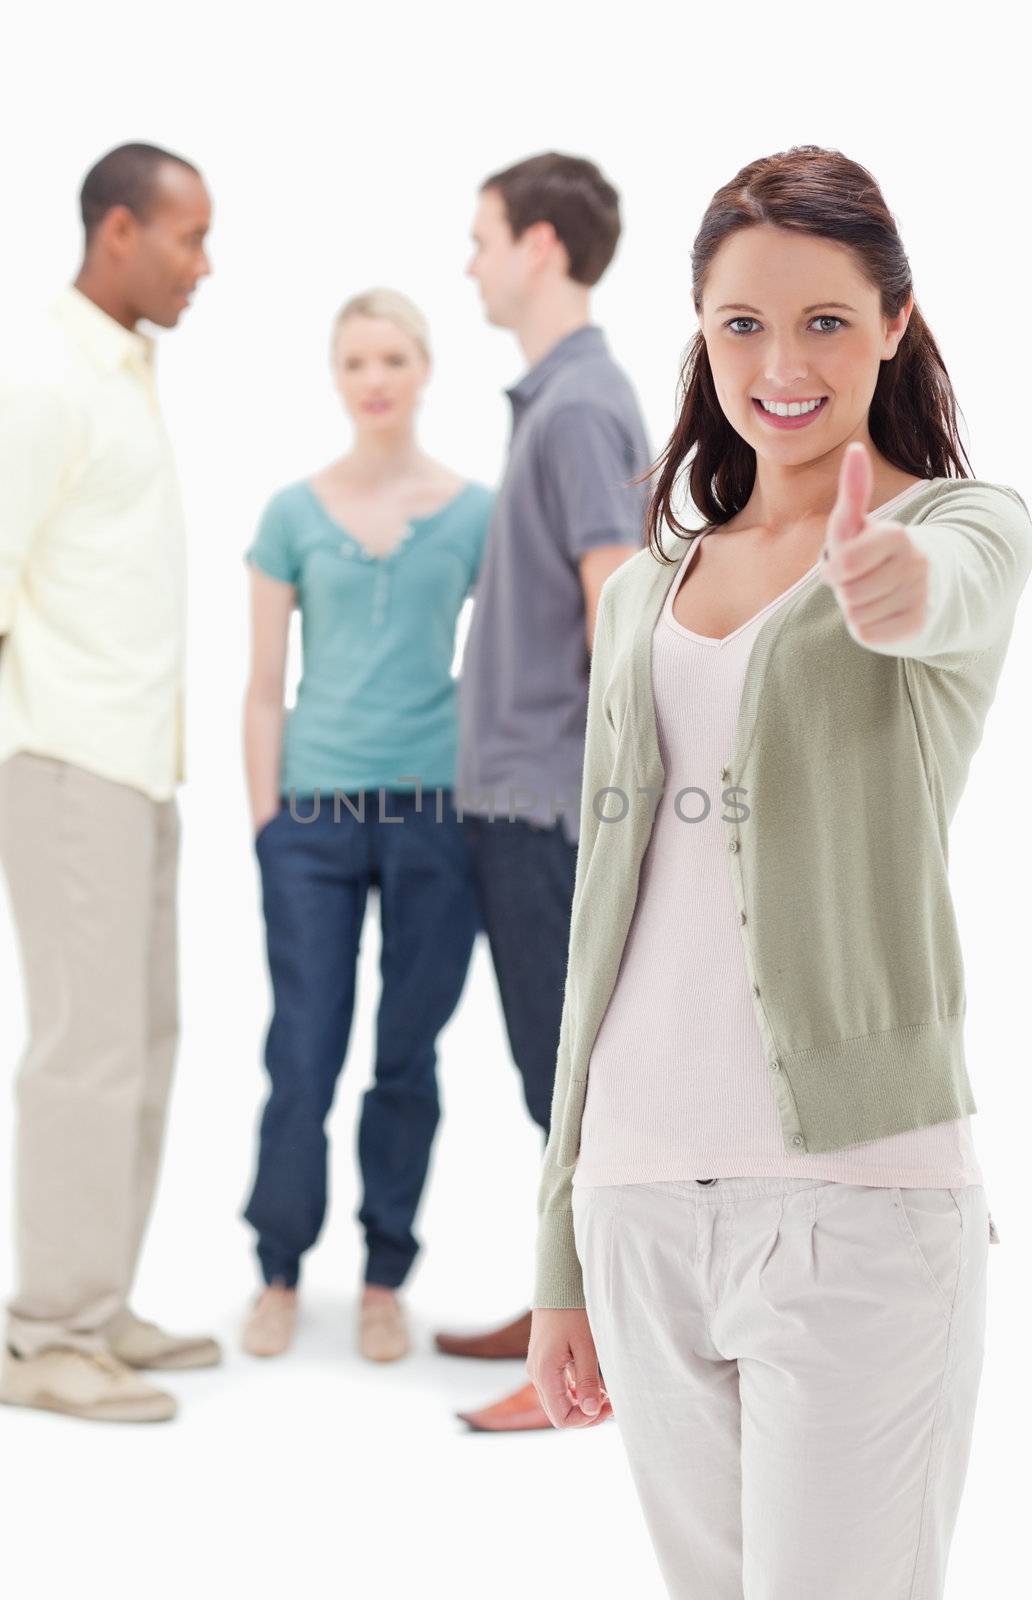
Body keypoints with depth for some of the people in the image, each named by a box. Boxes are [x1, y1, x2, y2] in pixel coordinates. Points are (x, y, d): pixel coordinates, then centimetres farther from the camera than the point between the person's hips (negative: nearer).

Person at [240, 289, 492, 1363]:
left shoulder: (476, 514, 5)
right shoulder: (294, 515, 5)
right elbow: (263, 690, 7)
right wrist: (264, 823, 0)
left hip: (436, 811, 0)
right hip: (314, 813, 0)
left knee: (408, 1060, 7)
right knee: (302, 1057, -1)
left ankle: (383, 1283, 20)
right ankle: (280, 1274, 17)